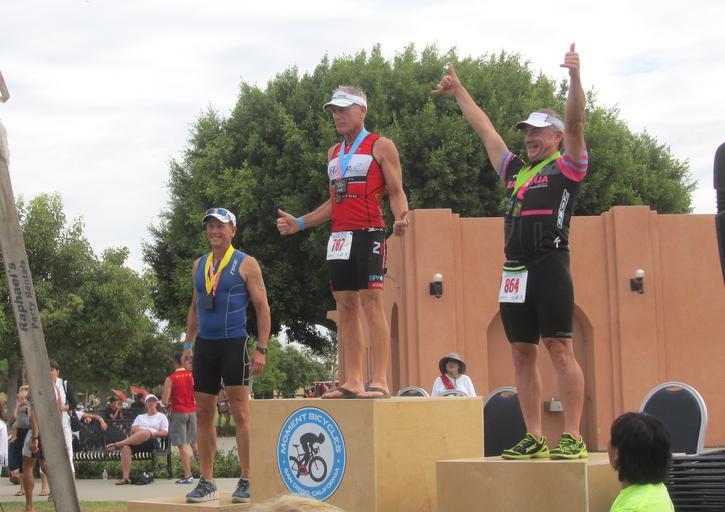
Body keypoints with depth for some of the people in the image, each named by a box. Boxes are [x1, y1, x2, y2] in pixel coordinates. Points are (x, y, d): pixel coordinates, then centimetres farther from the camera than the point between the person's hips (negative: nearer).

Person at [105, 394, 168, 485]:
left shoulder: (162, 416, 22)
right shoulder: (140, 417, 33)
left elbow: (164, 433, 8)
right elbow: (133, 429, 15)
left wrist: (151, 433, -6)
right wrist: (140, 430, -6)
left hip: (152, 441, -3)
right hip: (137, 442, 3)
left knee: (146, 433, -41)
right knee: (125, 448, -33)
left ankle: (117, 445, -40)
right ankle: (125, 477, -40)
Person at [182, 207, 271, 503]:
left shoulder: (246, 264, -1)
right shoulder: (199, 265, 14)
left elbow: (262, 308, -3)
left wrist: (261, 349, -11)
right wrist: (188, 344, 12)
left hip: (233, 343, -5)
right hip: (204, 345, 5)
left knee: (240, 414, -7)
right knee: (203, 415, 5)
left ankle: (246, 482, -4)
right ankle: (206, 482, 11)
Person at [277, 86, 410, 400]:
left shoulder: (380, 146, 1)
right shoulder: (334, 153, 20)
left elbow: (396, 192, -4)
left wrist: (400, 218, -25)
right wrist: (299, 224, 18)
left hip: (368, 234, -7)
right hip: (339, 238, 7)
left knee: (371, 304, -12)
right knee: (345, 308, 5)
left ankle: (380, 382, -13)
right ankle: (352, 382, 7)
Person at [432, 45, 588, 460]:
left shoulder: (567, 168, 5)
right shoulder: (515, 170, 22)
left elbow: (575, 123, -9)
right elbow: (485, 129, 31)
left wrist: (575, 77, -21)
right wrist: (460, 92, 37)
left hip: (550, 266, -7)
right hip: (515, 271, 7)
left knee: (560, 350, -9)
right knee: (523, 354, 5)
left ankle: (574, 438, -10)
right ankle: (534, 439, 8)